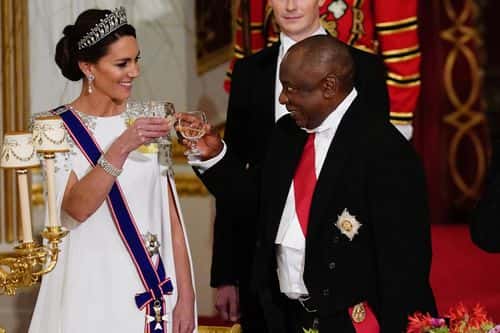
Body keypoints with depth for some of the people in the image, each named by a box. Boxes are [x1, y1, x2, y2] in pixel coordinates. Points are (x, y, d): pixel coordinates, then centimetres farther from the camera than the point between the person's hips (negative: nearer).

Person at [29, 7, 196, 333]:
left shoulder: (142, 122, 7)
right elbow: (77, 208, -20)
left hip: (155, 289, 4)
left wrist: (186, 294, 2)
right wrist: (120, 148, -30)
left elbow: (170, 215, 6)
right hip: (92, 294, -4)